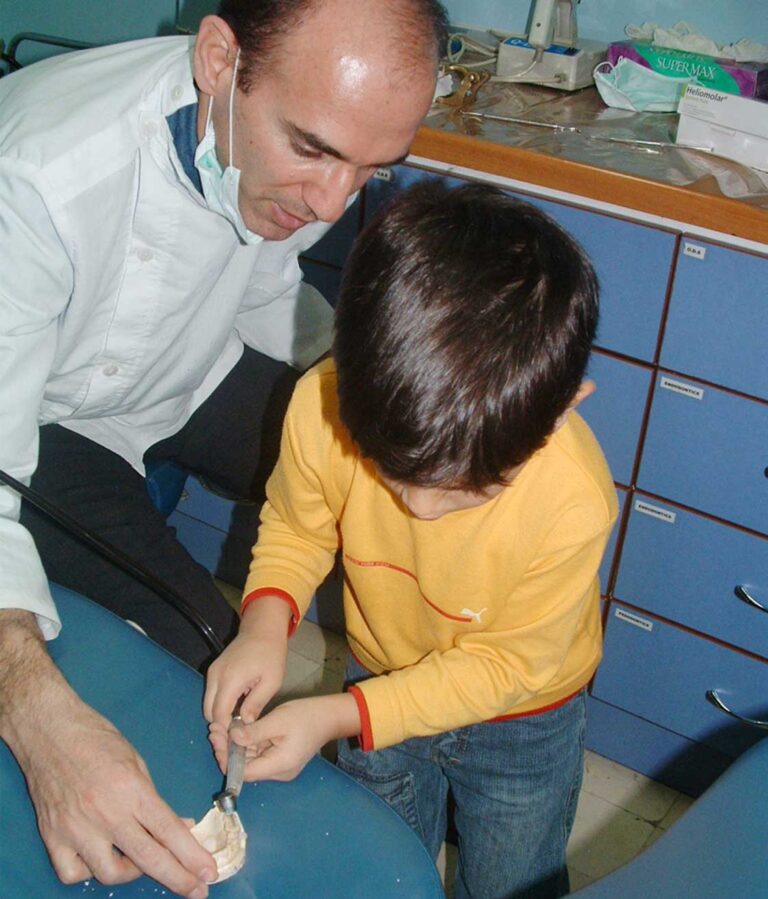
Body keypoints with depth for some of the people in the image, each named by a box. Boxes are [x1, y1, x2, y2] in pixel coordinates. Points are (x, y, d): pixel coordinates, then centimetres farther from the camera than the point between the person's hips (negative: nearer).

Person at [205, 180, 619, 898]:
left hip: (519, 721, -2)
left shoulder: (573, 504, -40)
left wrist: (336, 718, -31)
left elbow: (503, 662, -24)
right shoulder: (325, 407, -32)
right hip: (381, 680, 3)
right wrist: (265, 623, -28)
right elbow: (295, 527, -9)